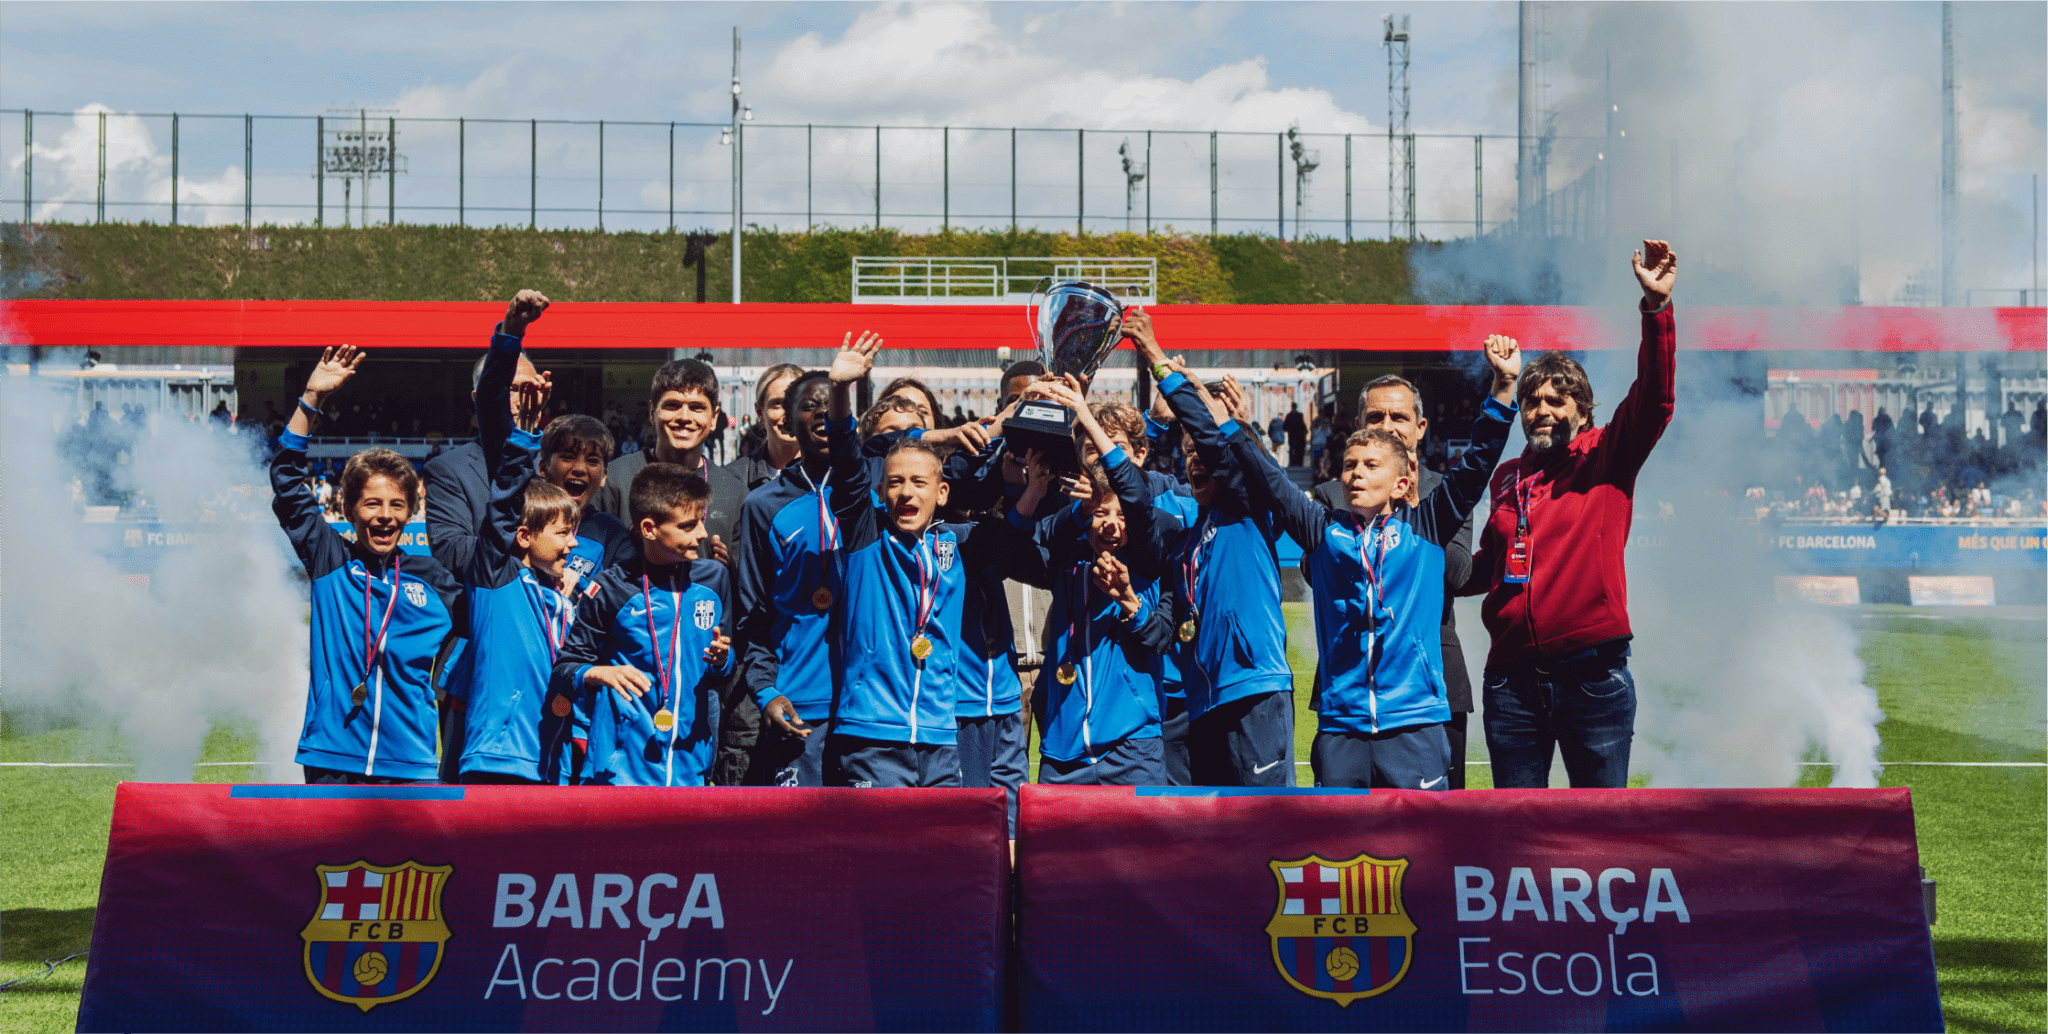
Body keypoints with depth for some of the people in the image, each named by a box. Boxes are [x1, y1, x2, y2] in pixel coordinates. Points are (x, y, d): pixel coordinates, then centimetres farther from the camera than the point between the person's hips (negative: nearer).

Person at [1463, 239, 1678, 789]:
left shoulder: (1606, 460, 3)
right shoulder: (1506, 477, 16)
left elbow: (1652, 399, -14)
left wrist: (1656, 308, -26)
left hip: (1593, 677, -4)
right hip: (1512, 678, 4)